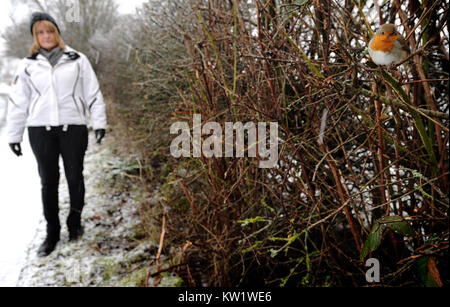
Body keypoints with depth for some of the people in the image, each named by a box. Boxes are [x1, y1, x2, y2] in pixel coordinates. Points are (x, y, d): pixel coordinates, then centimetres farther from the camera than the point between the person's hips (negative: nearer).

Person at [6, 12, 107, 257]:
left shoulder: (77, 60, 5)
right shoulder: (28, 65, 9)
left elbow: (93, 93, 5)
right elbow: (18, 102, 10)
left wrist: (99, 123, -1)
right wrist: (13, 135, 9)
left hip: (73, 127, -1)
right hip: (40, 130, 1)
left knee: (75, 177, 5)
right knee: (48, 181, 5)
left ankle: (75, 222, 26)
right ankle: (52, 232, 17)